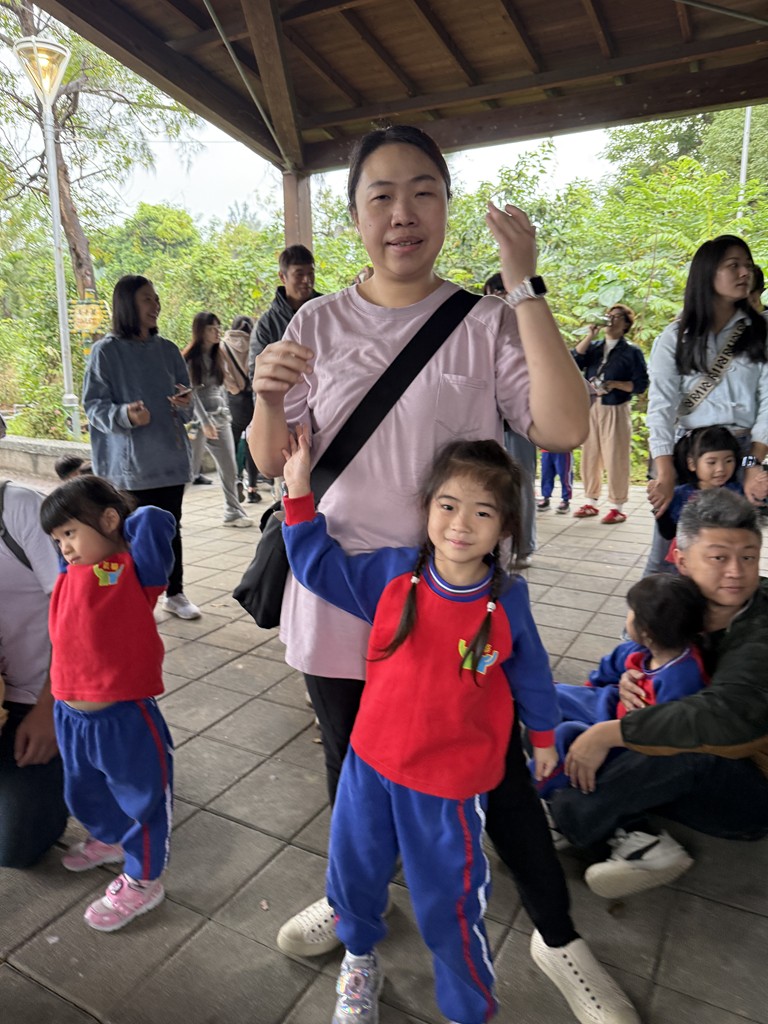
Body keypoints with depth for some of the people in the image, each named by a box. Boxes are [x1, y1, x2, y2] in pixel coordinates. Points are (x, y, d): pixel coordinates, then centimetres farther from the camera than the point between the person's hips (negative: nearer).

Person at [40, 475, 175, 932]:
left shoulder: (137, 571, -14)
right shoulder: (70, 572, 5)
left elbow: (153, 519, -24)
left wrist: (115, 531, -8)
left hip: (123, 718, -7)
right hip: (70, 717, 8)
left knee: (141, 799, 13)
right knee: (85, 793, 31)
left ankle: (142, 881, 36)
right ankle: (110, 840, 59)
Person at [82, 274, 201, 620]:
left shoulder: (167, 350, 8)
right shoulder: (106, 351, -4)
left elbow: (186, 400, 14)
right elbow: (93, 404, -6)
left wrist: (186, 403, -9)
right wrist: (125, 414, -24)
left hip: (170, 456, 4)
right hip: (130, 461, -4)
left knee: (170, 527, 11)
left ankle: (174, 593, 24)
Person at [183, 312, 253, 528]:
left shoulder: (218, 355, 12)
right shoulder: (190, 358, -6)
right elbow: (192, 392, -12)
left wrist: (226, 414, 12)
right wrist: (204, 422, -18)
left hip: (220, 417, 6)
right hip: (198, 418, -6)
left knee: (230, 469, 3)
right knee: (189, 469, -1)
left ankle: (233, 513, 10)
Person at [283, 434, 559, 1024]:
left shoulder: (508, 601, -15)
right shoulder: (392, 574, -12)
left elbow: (531, 675, 2)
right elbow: (319, 564, -1)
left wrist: (543, 736, 15)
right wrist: (300, 490, -9)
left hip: (451, 782, -3)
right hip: (371, 761, 3)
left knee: (448, 905, 12)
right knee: (353, 869, 22)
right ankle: (360, 959, 56)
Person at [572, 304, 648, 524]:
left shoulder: (632, 352, 0)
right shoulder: (593, 347, 13)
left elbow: (641, 384, -4)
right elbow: (574, 362, -5)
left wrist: (614, 384, -16)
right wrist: (590, 335, -5)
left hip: (616, 411, -4)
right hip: (590, 408, 5)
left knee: (615, 459, -3)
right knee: (590, 457, 8)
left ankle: (617, 508, 5)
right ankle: (591, 503, 19)